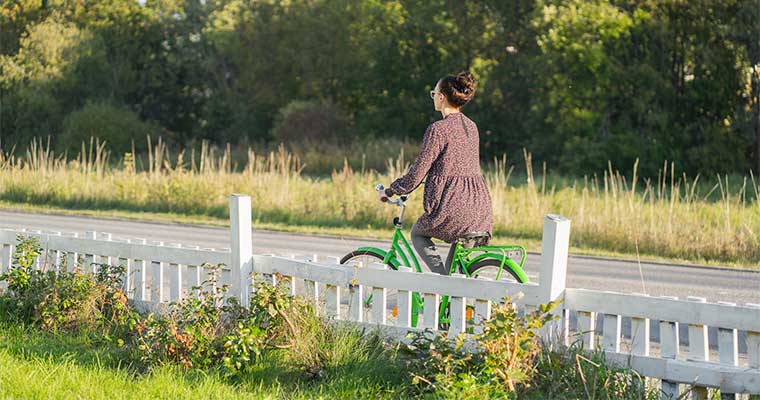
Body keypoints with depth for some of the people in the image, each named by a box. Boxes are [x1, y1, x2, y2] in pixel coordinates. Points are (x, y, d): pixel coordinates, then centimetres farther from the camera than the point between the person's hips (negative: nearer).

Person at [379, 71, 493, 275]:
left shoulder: (438, 129, -10)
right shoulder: (471, 127, 13)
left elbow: (417, 173, -8)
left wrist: (389, 191, 6)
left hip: (452, 208, -6)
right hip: (480, 208, 6)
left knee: (418, 234, 22)